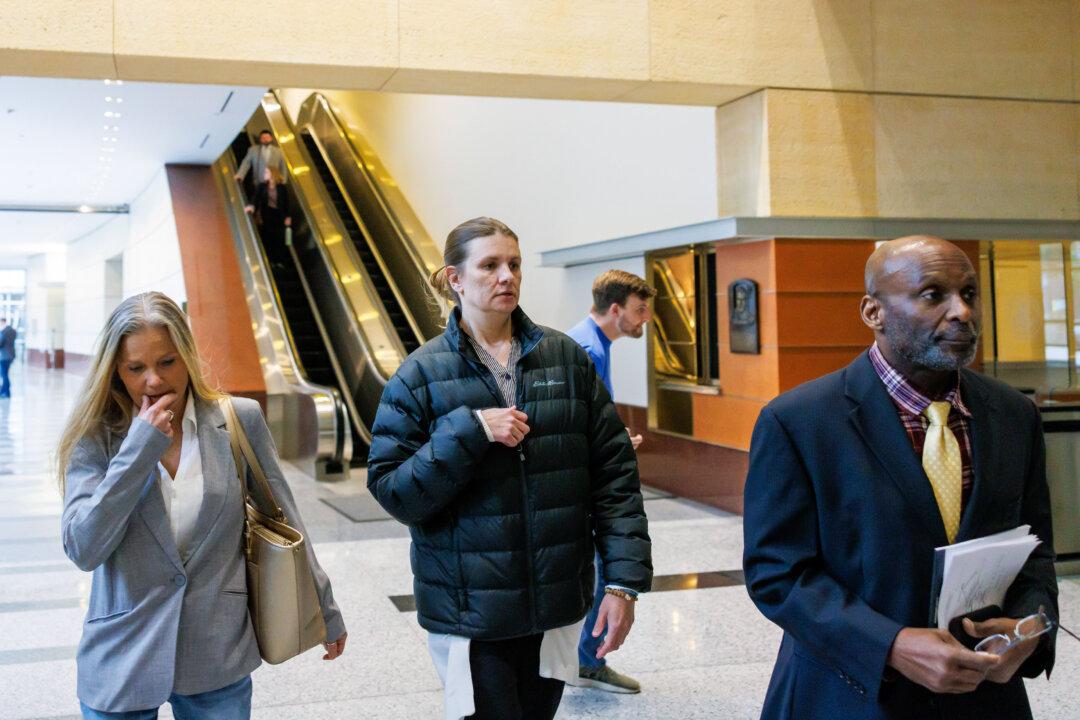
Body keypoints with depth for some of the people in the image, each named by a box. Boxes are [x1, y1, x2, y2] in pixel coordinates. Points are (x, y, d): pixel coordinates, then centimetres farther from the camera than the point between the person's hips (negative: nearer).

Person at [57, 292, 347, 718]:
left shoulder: (240, 420, -4)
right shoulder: (96, 439, -3)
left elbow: (283, 524, 4)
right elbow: (82, 549, -13)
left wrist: (324, 612, 9)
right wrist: (140, 448, -18)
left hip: (219, 657, 0)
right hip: (122, 665, 0)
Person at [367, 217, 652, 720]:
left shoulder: (566, 357, 2)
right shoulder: (422, 373, -4)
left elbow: (614, 472, 1)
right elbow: (390, 491, -8)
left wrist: (624, 578, -6)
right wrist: (469, 431, -20)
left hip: (556, 604, 3)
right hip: (470, 614, -3)